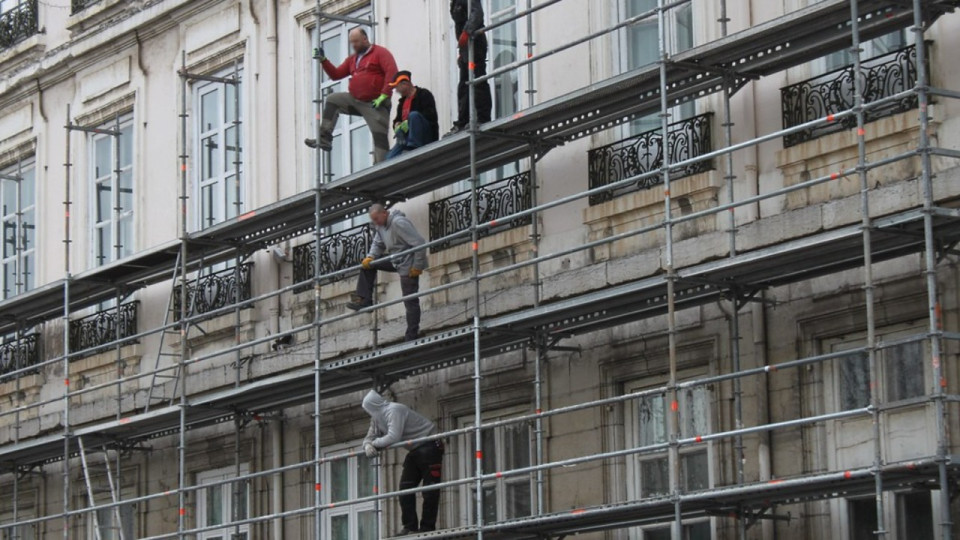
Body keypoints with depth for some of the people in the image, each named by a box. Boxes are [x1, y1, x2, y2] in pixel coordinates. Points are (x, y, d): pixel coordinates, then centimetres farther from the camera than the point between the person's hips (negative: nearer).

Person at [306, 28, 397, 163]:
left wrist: (384, 95, -22)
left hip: (375, 104, -7)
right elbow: (336, 74, 17)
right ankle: (325, 139, -7)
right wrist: (323, 60, 2)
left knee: (380, 135, -10)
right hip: (355, 100, 7)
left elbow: (392, 72, -16)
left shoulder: (380, 53, -4)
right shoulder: (352, 58, 18)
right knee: (331, 100, -1)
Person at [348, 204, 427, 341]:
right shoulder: (380, 225, 3)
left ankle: (412, 336, 0)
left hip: (408, 264, -9)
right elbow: (378, 244, 13)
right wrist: (370, 257, -9)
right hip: (396, 262, 9)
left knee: (410, 301, -5)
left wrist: (417, 267, -23)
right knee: (367, 265, 12)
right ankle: (364, 299, 10)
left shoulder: (399, 223, -25)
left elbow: (420, 243, -27)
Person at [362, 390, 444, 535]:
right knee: (405, 488, 4)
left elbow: (393, 437, -29)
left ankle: (427, 527, -11)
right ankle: (410, 526, 4)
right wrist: (368, 446, -14)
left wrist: (375, 443, -13)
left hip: (429, 446, -10)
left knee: (430, 490, -10)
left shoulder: (394, 410, -20)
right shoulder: (377, 418, 9)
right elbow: (370, 437, 10)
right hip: (414, 451, 10)